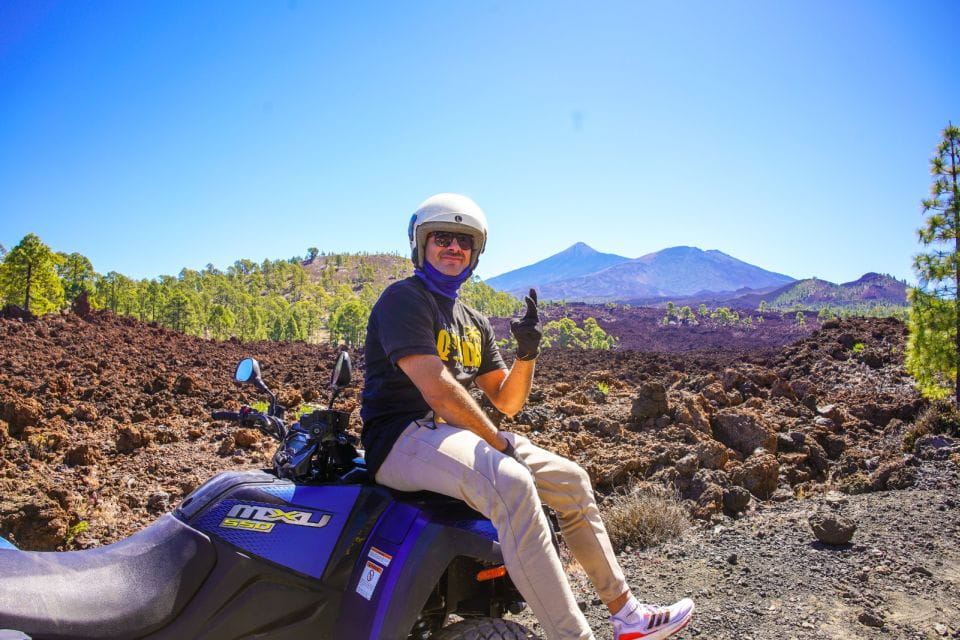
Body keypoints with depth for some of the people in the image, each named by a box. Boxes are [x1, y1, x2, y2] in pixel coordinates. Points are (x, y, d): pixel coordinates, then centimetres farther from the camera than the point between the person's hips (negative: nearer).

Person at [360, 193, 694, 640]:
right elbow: (436, 388, -19)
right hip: (402, 437, -9)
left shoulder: (473, 322, 18)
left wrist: (527, 354, -4)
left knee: (570, 479, 4)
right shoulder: (403, 299, -8)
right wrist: (498, 442, -14)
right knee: (511, 484, -35)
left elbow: (506, 401, 15)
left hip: (454, 431, 9)